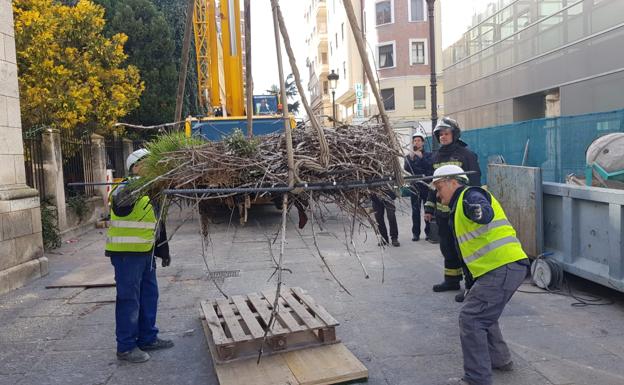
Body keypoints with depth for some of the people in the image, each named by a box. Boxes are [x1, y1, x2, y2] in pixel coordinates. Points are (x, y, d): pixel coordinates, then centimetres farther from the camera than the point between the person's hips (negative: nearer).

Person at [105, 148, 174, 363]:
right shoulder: (127, 189, -13)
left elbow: (157, 223, 19)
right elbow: (121, 199, -40)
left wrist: (163, 250, 18)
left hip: (145, 252, 9)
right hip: (126, 253, -9)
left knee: (149, 296, 15)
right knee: (129, 299, -2)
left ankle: (147, 338, 28)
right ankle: (126, 347, 10)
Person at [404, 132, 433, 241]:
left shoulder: (428, 155, 9)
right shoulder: (409, 156, 13)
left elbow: (430, 166, -9)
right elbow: (406, 170, -3)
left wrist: (421, 157, -19)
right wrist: (410, 158, -15)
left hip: (427, 186, -1)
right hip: (414, 186, 1)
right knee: (415, 211, 0)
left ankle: (428, 232, 7)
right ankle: (416, 233, 6)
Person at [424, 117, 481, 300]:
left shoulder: (466, 155, -7)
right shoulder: (437, 156, 15)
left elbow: (474, 182, -11)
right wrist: (429, 208, 17)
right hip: (442, 211, 7)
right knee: (447, 247, 16)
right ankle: (451, 280, 29)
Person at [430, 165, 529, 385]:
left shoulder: (470, 195, -7)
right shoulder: (458, 208, 24)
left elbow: (487, 213, -31)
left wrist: (480, 212, -50)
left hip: (503, 267, -11)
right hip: (506, 267, 11)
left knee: (471, 318, -9)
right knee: (481, 313, 25)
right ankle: (499, 359, 38)